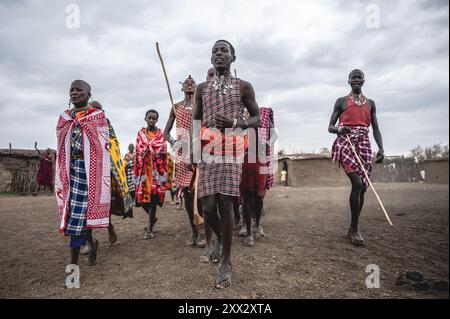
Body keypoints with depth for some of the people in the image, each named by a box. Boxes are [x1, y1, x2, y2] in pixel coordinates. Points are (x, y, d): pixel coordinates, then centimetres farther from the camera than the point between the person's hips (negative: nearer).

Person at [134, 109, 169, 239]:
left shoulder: (161, 134, 7)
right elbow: (138, 152, 9)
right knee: (142, 196, 0)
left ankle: (150, 228, 2)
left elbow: (163, 153, 1)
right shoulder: (140, 133, 13)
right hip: (143, 169, 2)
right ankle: (152, 217, 29)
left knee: (153, 196, -7)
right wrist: (137, 172, 2)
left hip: (156, 169, -2)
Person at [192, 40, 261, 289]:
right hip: (207, 151, 2)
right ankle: (219, 238, 32)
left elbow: (257, 118, 10)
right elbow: (196, 120, 16)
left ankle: (226, 263, 7)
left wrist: (234, 123, -9)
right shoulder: (202, 88, 16)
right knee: (208, 207, -3)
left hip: (232, 151, -2)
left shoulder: (243, 87, 10)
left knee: (225, 204, -7)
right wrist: (194, 147, 2)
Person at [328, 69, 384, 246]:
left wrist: (381, 148, 1)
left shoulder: (370, 103, 18)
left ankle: (352, 230, 13)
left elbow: (375, 129, 15)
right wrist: (339, 129, -20)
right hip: (345, 144, -4)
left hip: (364, 146, 5)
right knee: (357, 183, -20)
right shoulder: (341, 102, 7)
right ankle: (355, 228, -8)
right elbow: (330, 127, 4)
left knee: (362, 187, 2)